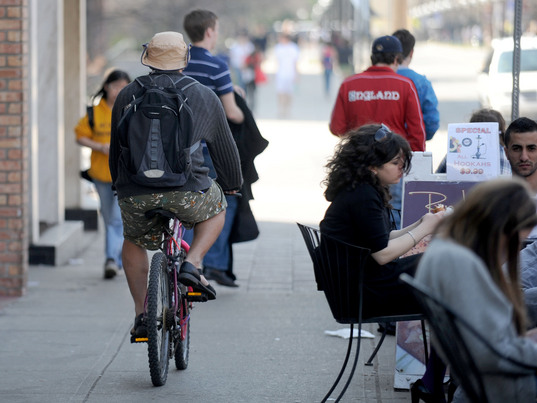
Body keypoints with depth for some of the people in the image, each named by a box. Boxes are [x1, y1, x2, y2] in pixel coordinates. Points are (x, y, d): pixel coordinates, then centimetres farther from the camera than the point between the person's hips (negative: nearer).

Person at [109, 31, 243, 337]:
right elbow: (224, 147, 20)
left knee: (134, 242, 30)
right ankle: (192, 264, 8)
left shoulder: (128, 95, 13)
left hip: (136, 194, 2)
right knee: (216, 208, 31)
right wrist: (233, 184, 38)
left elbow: (115, 148, 22)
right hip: (186, 192, -2)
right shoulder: (205, 96, 10)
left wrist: (119, 184, 38)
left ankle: (142, 314, 22)